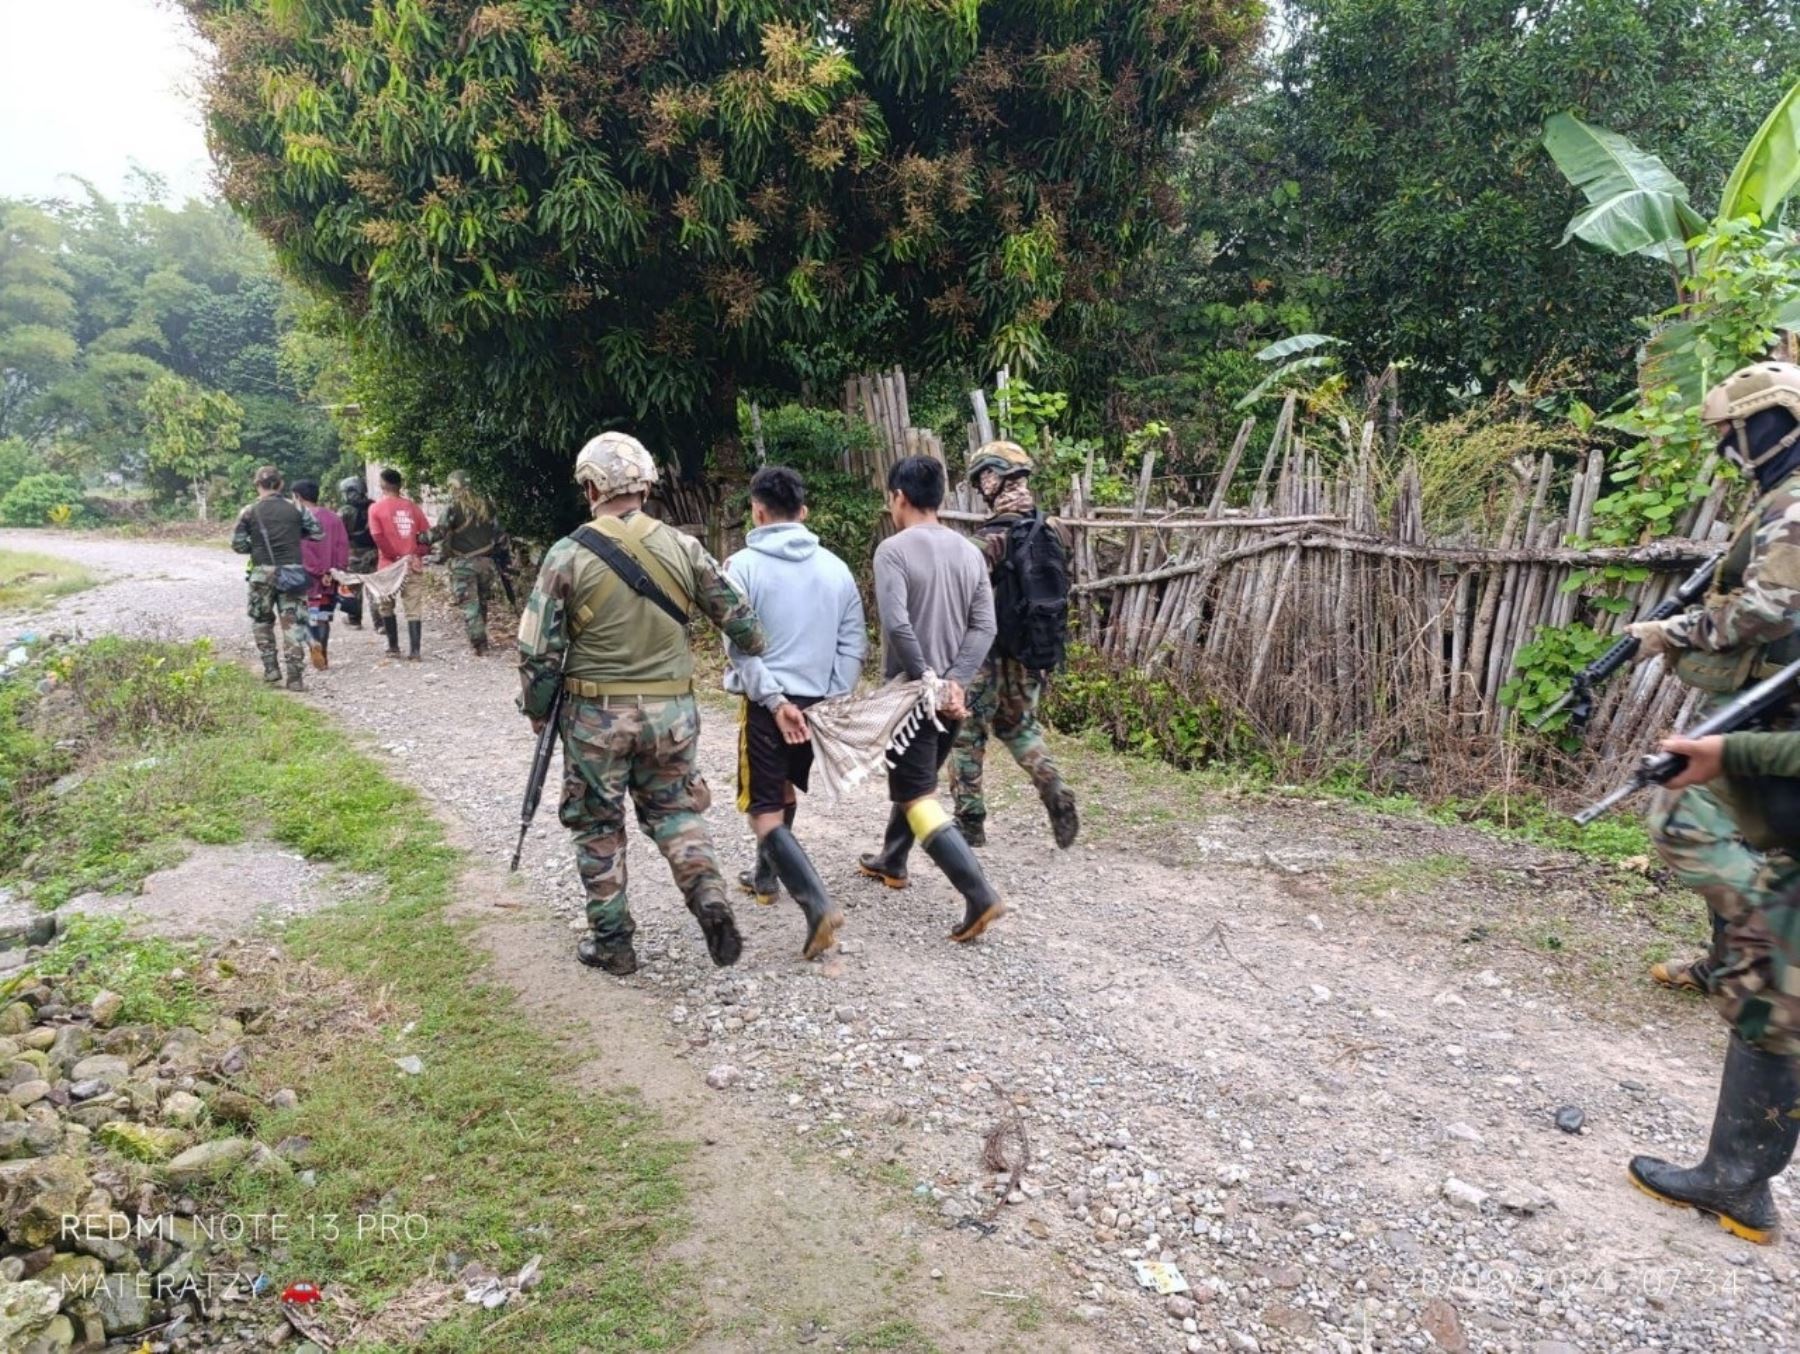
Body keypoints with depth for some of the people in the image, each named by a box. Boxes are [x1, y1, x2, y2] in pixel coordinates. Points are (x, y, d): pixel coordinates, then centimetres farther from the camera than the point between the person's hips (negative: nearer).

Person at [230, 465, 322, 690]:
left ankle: (270, 667, 15)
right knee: (292, 623, 1)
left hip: (263, 572, 0)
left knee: (262, 621, 19)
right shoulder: (296, 509, 1)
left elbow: (238, 544, -2)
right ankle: (294, 676, -3)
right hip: (292, 572, 0)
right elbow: (317, 533, 1)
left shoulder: (249, 512, -2)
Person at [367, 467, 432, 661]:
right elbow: (426, 533, 2)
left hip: (389, 565, -2)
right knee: (414, 608, 1)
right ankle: (414, 651, -5)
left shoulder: (376, 508, -3)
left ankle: (394, 647, 16)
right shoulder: (412, 506, 5)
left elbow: (379, 538, -13)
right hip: (414, 566, 2)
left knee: (386, 606, 16)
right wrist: (418, 554, 0)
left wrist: (397, 556, -9)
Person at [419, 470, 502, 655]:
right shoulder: (486, 506, 8)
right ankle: (480, 638, 24)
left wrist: (420, 539, -12)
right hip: (485, 561, 5)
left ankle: (479, 641, -9)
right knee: (482, 601, 15)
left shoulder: (454, 507, -9)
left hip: (463, 563, -5)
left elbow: (441, 531, -18)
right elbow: (497, 532, 11)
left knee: (468, 604, -2)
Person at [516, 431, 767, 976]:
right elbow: (739, 618, 2)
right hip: (671, 711, 2)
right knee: (674, 809, 20)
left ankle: (611, 942, 22)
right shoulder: (683, 548, -3)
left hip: (596, 715, -2)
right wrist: (765, 665, 20)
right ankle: (709, 897, -1)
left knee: (599, 827, 13)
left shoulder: (568, 556, -9)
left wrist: (537, 710, 8)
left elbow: (539, 650, -7)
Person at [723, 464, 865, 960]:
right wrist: (835, 699, 4)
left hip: (768, 705, -5)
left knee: (764, 812, -1)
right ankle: (766, 877, 43)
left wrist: (775, 699, -15)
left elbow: (738, 646, -15)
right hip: (819, 704, 5)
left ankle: (818, 906, -15)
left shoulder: (744, 566, -8)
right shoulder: (835, 567, 5)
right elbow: (854, 644, 4)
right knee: (783, 792, 26)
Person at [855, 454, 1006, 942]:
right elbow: (984, 628, -2)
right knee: (914, 782, 25)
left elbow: (897, 626, -24)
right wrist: (953, 682, -9)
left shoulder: (893, 550, -13)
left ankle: (980, 897, -14)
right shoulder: (970, 552, 6)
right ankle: (891, 861, 43)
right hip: (951, 694, 7)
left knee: (919, 800, -4)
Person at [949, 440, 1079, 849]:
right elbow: (1058, 592, 11)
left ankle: (969, 823, 14)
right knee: (1019, 726, 24)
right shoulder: (1049, 531, 4)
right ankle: (1055, 791, 6)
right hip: (1036, 652, 7)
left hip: (993, 655, -7)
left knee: (966, 736, 8)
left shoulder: (989, 540, -19)